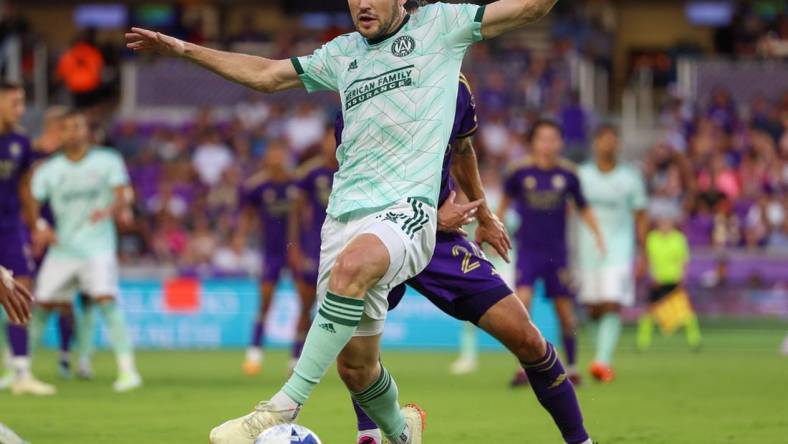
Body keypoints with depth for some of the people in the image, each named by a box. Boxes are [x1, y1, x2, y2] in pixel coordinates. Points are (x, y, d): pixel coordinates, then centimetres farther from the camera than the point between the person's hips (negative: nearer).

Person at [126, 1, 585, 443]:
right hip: (344, 215, 6)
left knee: (352, 264, -39)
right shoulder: (342, 53, 21)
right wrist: (184, 49, 32)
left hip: (406, 207, -6)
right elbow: (267, 75, 32)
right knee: (355, 365, 2)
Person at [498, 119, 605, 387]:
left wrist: (597, 234, -1)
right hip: (528, 251, -1)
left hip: (557, 252, 1)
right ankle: (524, 367, -13)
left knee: (565, 310, 4)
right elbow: (506, 201, 14)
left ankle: (572, 368, 20)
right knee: (522, 300, -18)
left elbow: (582, 208, 11)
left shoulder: (568, 173, -1)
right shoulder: (520, 172, -3)